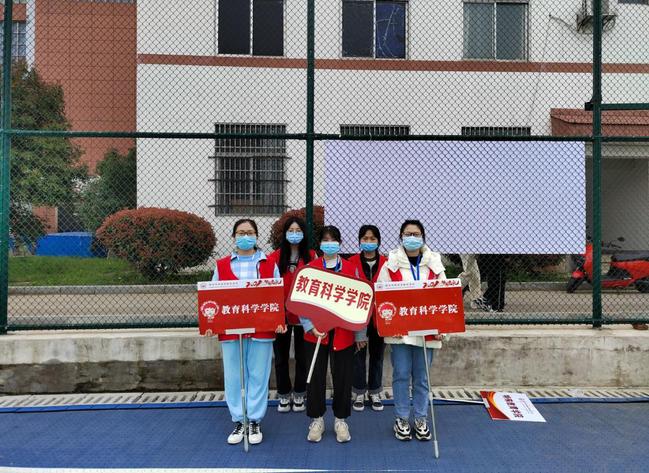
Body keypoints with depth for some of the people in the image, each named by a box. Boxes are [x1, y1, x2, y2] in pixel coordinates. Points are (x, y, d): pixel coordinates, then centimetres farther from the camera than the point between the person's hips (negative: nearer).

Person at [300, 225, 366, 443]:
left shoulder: (351, 269, 4)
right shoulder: (309, 269, 1)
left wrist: (360, 333, 5)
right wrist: (310, 326, -13)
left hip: (343, 332, 1)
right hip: (316, 331, 0)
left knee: (343, 376, 7)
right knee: (316, 377, 6)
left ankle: (341, 420, 23)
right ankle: (316, 419, 23)